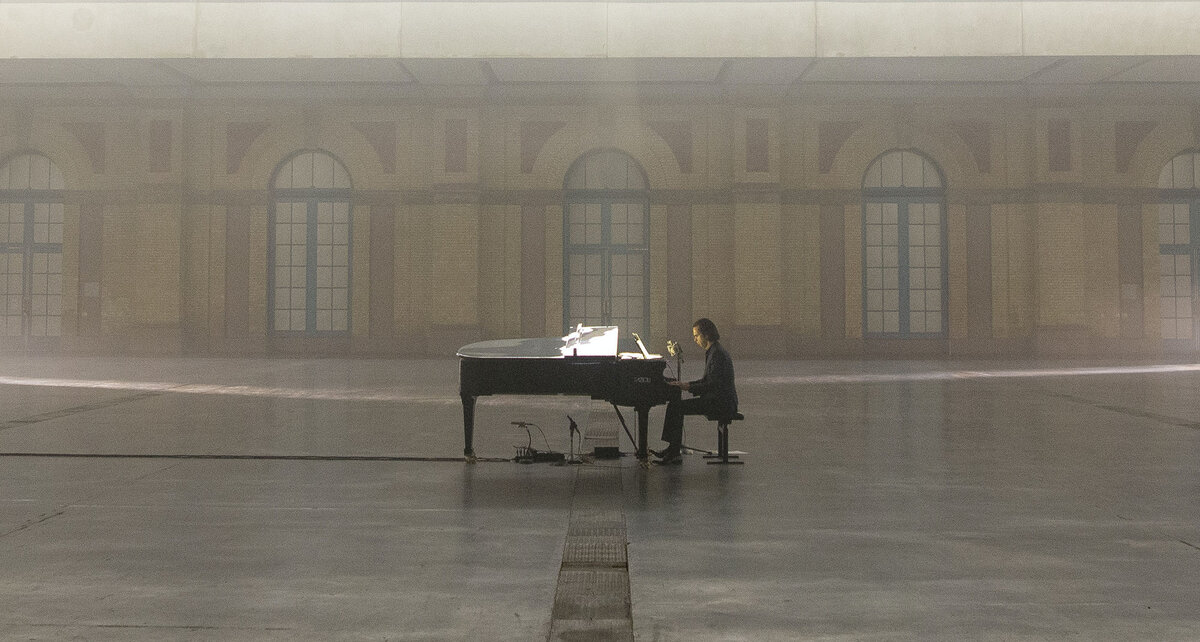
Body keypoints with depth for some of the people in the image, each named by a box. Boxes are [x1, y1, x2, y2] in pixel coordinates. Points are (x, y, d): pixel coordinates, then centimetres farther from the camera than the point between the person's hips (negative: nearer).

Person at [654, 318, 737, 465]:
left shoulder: (717, 353, -17)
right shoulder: (713, 351, 16)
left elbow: (714, 385, -23)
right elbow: (707, 380, 22)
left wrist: (689, 387, -17)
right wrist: (686, 384, 10)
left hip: (721, 403, -11)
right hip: (718, 400, 11)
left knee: (675, 407, -16)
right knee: (675, 406, 8)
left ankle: (673, 453, -12)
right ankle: (673, 450, 5)